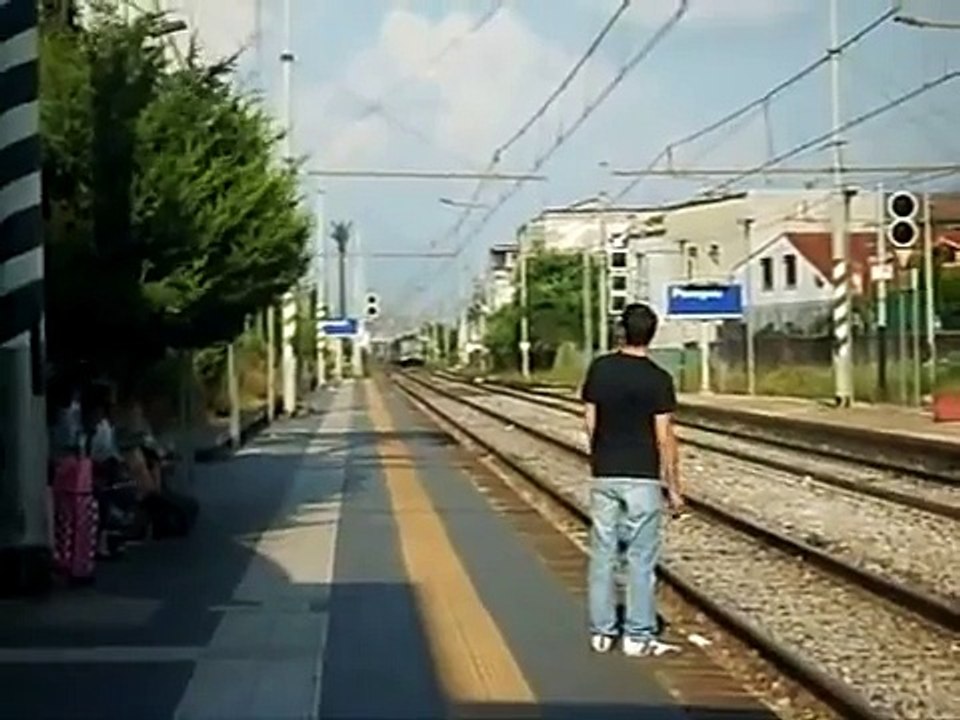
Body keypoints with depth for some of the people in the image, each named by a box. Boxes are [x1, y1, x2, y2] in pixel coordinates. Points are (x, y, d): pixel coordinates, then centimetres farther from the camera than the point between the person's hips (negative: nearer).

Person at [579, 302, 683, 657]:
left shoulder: (599, 369, 0)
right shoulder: (658, 379, -9)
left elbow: (590, 422, 4)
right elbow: (664, 437, -10)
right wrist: (674, 487, -3)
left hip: (604, 475, 3)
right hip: (642, 477, -3)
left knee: (602, 554, 10)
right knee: (641, 558, 3)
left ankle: (601, 632, 15)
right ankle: (638, 635, 6)